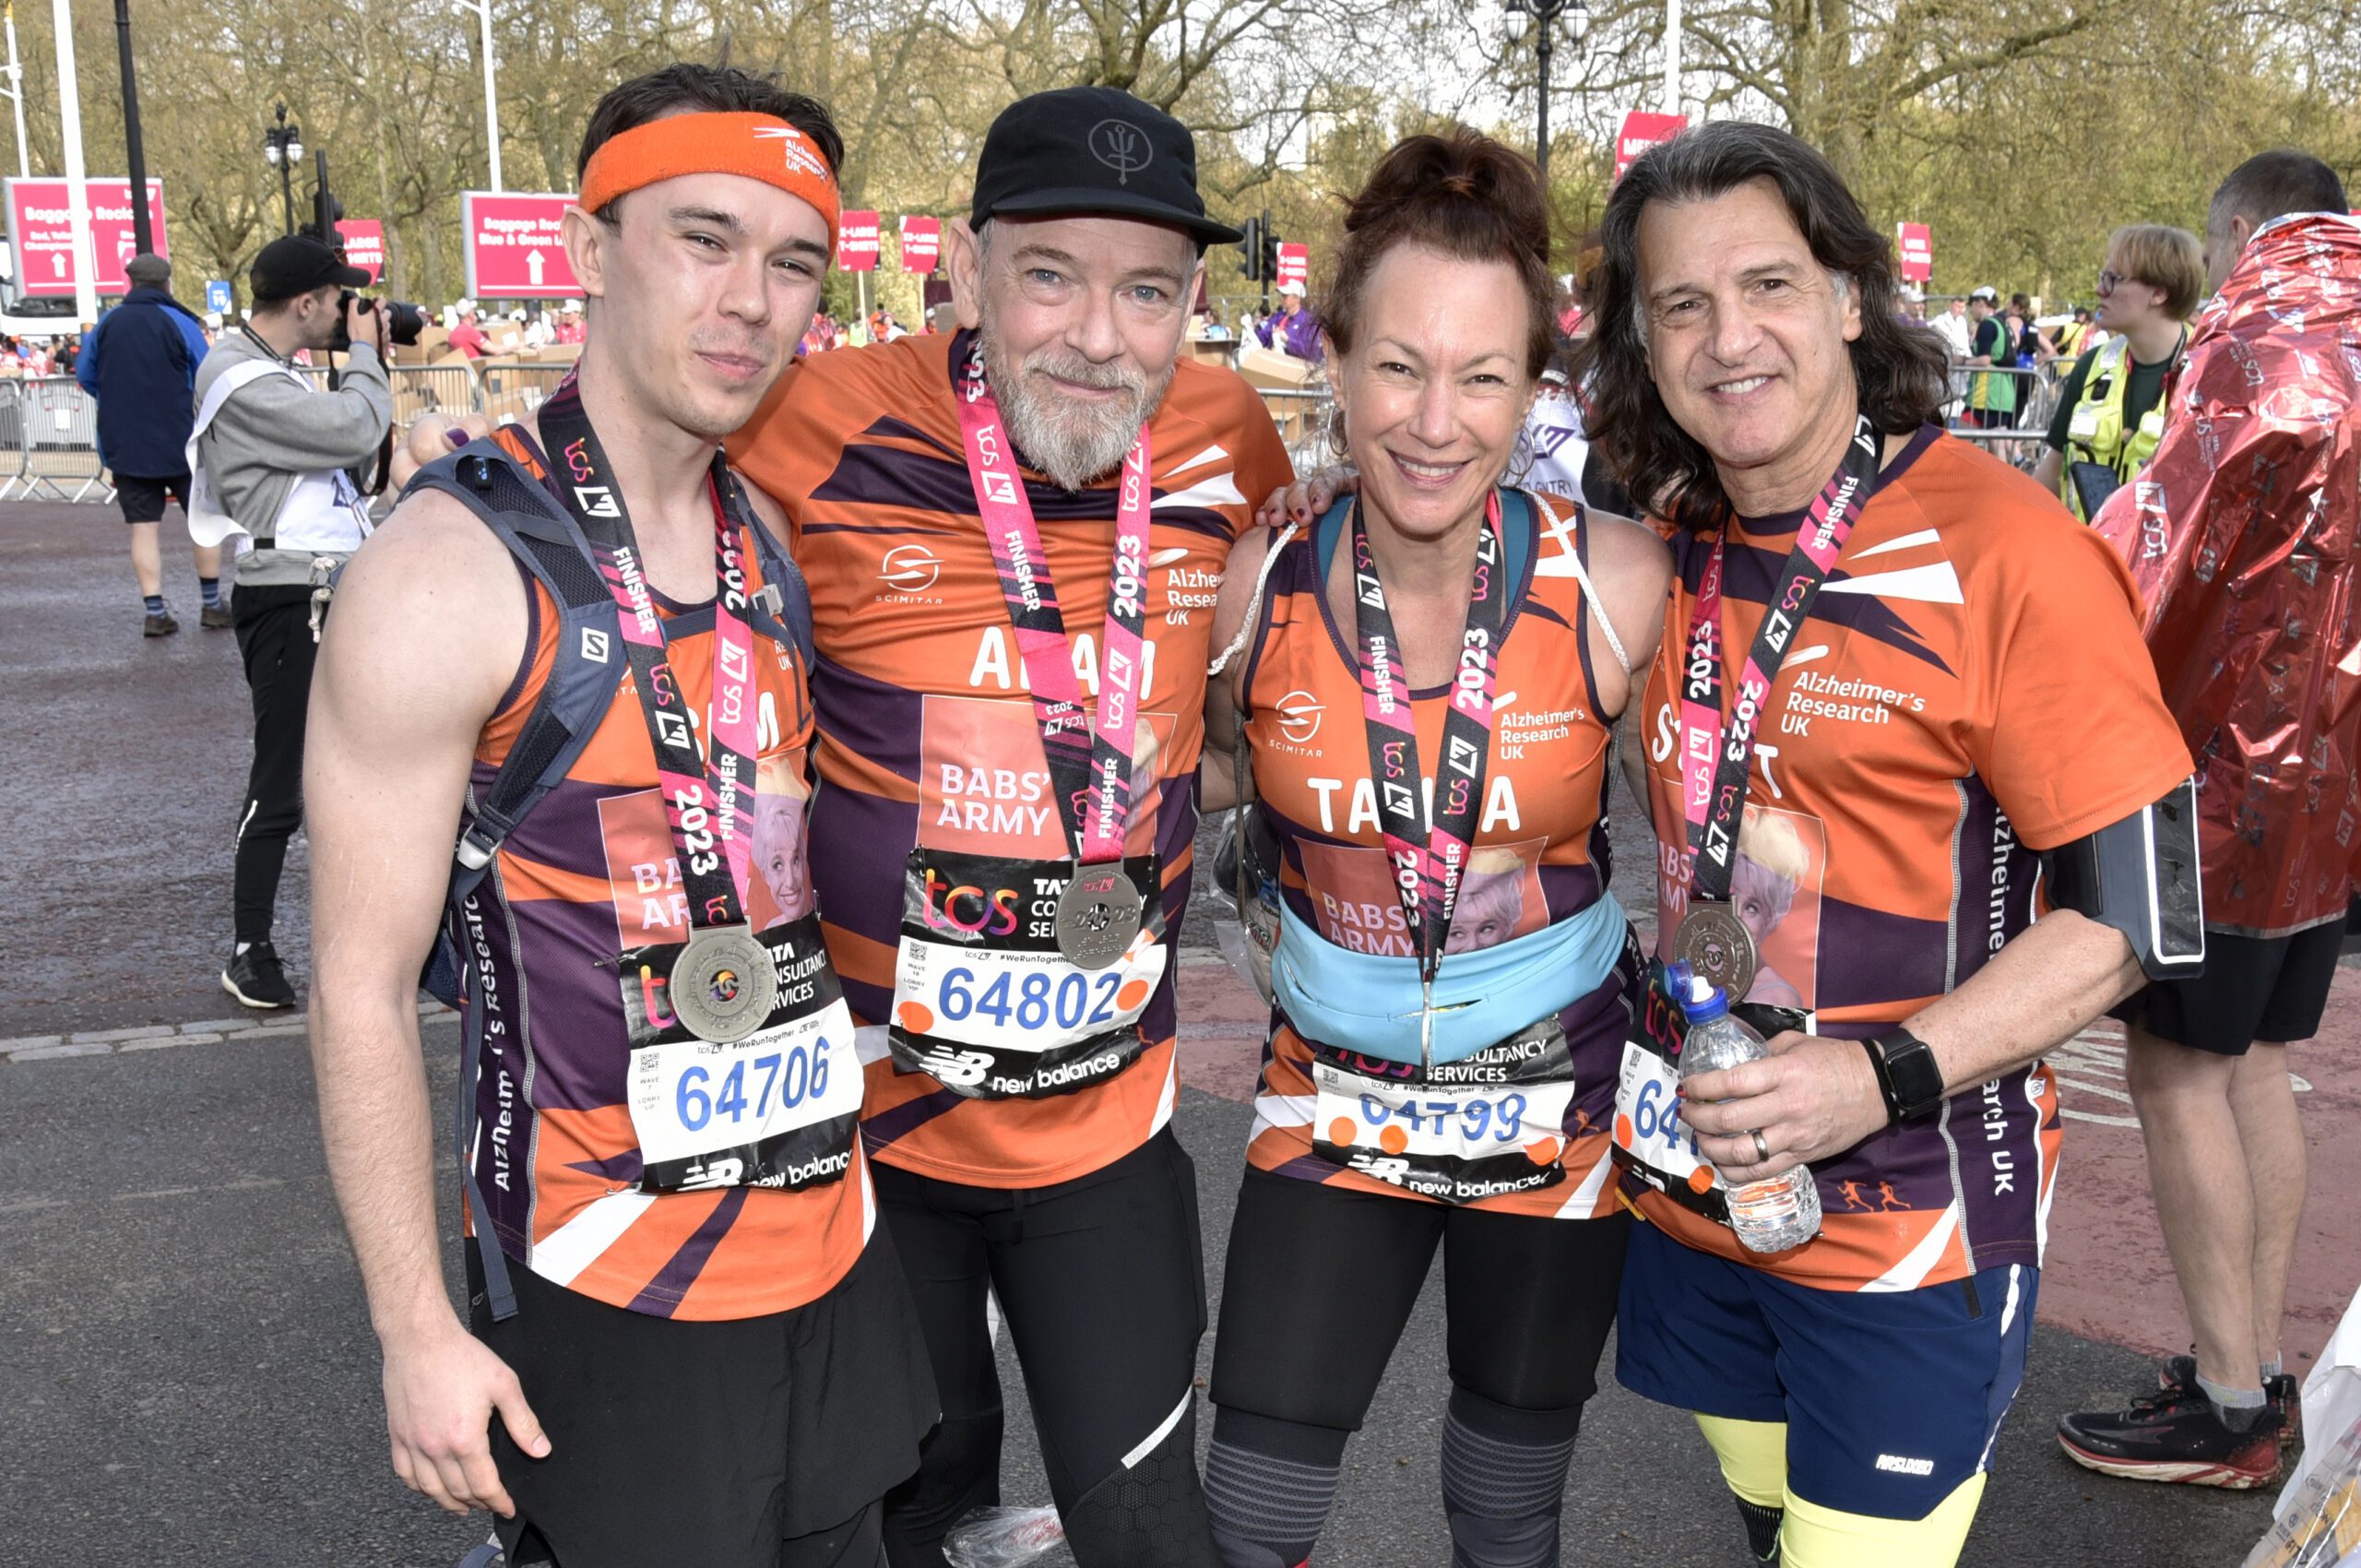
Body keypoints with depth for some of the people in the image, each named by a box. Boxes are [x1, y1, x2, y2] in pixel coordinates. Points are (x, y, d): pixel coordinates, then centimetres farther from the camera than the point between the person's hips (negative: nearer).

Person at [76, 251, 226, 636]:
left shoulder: (106, 324, 2)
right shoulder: (180, 323, -8)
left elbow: (86, 377, 11)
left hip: (125, 446, 3)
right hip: (180, 442, -3)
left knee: (144, 527, 5)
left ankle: (154, 611, 1)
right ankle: (212, 605, 13)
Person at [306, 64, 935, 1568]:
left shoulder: (776, 531, 2)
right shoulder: (449, 571, -17)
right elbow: (364, 989, -14)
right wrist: (418, 1331, -12)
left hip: (830, 1234, 6)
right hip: (611, 1282, -6)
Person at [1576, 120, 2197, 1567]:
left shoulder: (2007, 552, -17)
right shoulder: (1671, 546, 2)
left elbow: (2137, 911, -16)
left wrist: (1885, 1078, -26)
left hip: (1910, 1219, -6)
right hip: (1697, 1178, 6)